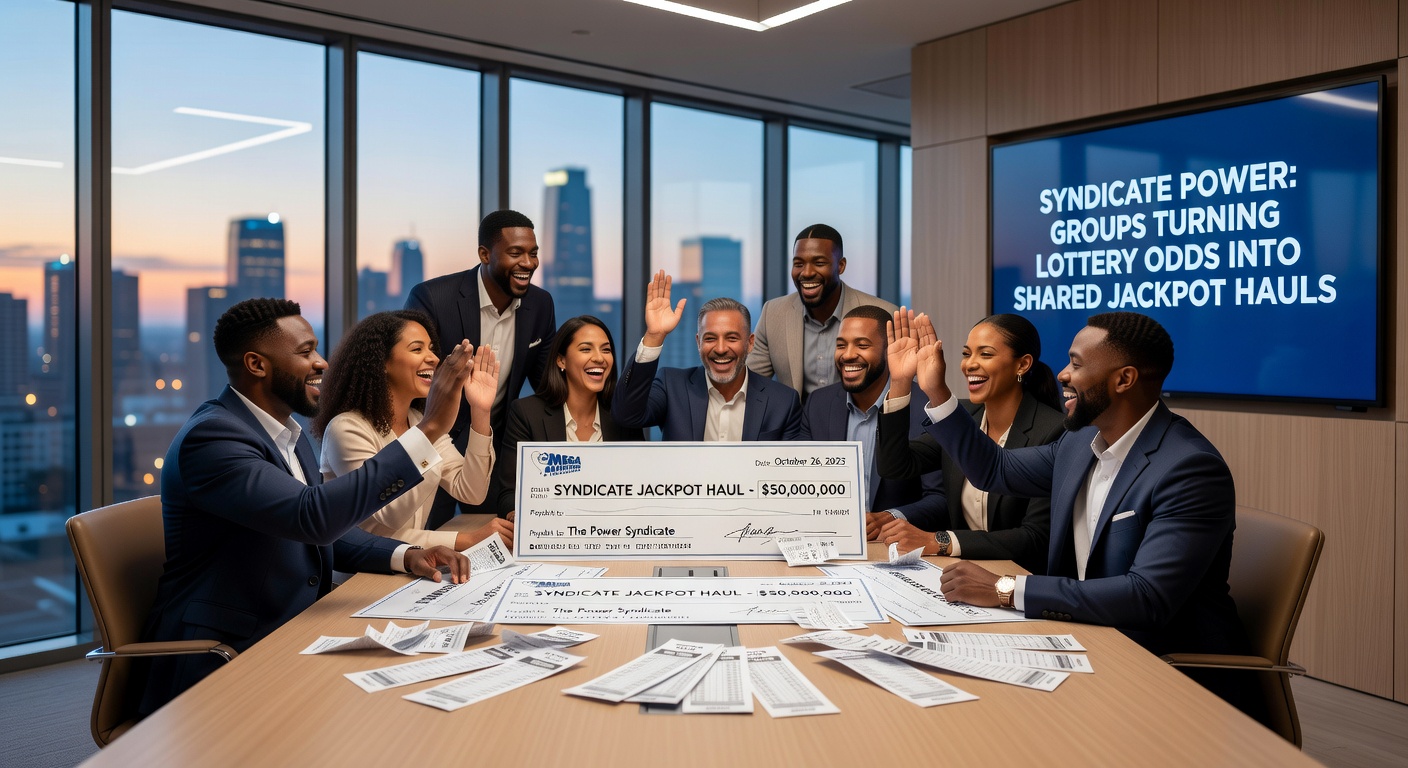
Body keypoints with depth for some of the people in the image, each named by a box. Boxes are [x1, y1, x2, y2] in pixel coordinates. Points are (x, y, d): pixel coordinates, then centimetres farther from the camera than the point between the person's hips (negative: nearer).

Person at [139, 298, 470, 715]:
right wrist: (430, 428, -32)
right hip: (220, 660, -8)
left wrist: (406, 555, -2)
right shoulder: (210, 436, -18)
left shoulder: (287, 432, 10)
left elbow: (330, 528, 18)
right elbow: (313, 516, -32)